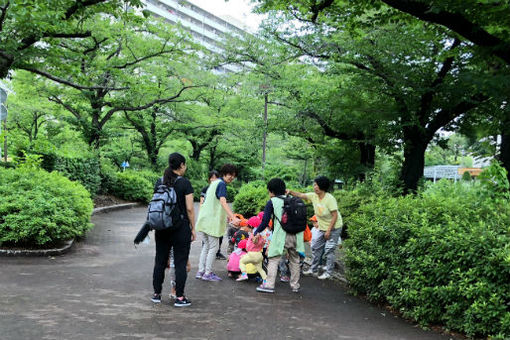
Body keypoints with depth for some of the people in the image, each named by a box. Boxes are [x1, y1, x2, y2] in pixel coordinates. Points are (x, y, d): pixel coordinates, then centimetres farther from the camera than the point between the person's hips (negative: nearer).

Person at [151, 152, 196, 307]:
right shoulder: (184, 183, -10)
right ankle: (179, 297, 5)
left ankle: (157, 294, 22)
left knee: (160, 261, 14)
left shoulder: (159, 182, 5)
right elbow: (189, 208, -11)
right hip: (180, 227, -5)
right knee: (180, 262, 2)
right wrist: (193, 228, -2)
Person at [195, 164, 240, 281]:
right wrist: (233, 218, -36)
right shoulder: (221, 184, -11)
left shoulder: (214, 183, 18)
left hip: (204, 219, 9)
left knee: (206, 246, 15)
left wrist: (226, 215, 33)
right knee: (213, 247, 0)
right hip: (212, 221, -9)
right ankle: (208, 273, 4)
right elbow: (223, 202, -26)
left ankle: (200, 271, 17)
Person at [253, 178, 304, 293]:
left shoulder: (272, 202, 3)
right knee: (294, 260, 16)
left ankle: (269, 285, -3)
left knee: (273, 259, 2)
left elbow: (265, 222, -1)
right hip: (296, 235, 5)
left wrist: (256, 232, 12)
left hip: (281, 235, -5)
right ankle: (295, 286, 21)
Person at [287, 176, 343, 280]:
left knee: (329, 250, -4)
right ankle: (313, 270, 21)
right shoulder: (314, 196, -6)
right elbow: (301, 195, -2)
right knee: (315, 247, 10)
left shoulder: (330, 199, -25)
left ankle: (328, 273, 7)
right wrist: (290, 192, -20)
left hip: (334, 228, -7)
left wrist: (329, 230, -22)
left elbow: (335, 216, -23)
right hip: (322, 228, 7)